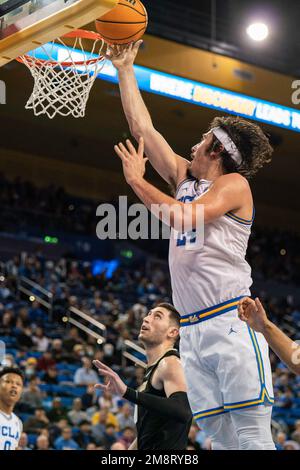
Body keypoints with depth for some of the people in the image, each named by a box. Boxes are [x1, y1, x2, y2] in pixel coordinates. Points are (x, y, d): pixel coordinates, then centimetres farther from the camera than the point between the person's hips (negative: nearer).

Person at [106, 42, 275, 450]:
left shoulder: (235, 184, 0)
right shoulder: (185, 178, 20)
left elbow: (185, 217, -17)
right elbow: (142, 127, 22)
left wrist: (137, 180, -6)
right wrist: (124, 68, 23)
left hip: (230, 321, -7)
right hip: (193, 328, 7)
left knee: (253, 435, -12)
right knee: (220, 436, 1)